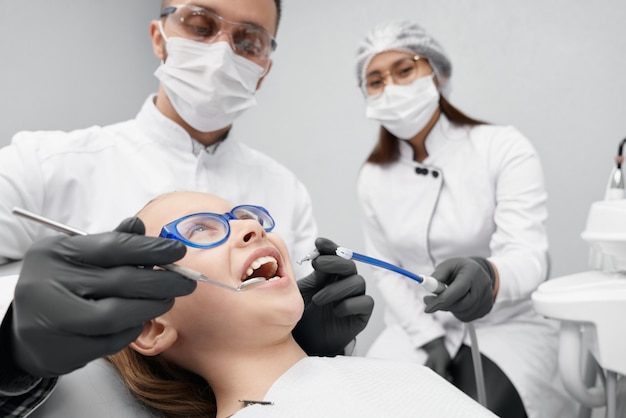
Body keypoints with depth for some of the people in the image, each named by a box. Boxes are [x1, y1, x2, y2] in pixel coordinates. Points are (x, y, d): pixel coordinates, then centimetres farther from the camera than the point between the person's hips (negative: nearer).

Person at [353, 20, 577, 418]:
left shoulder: (505, 148, -13)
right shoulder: (373, 177, -2)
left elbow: (528, 254, -24)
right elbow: (386, 270, 3)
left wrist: (490, 276, -47)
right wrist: (429, 339, -9)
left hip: (508, 325, -2)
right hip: (419, 329, 3)